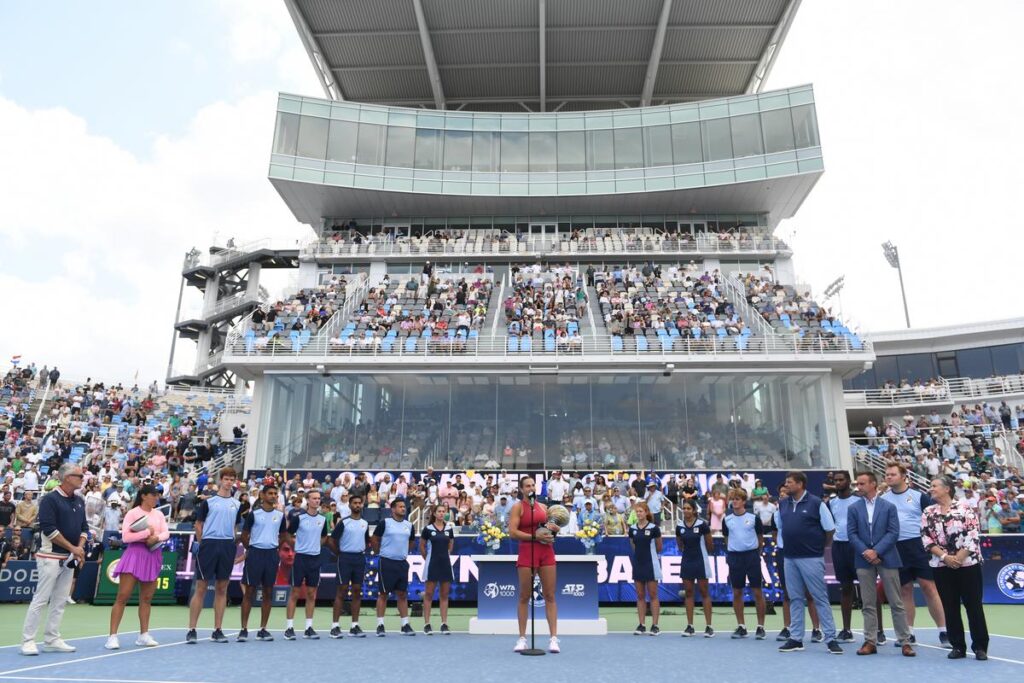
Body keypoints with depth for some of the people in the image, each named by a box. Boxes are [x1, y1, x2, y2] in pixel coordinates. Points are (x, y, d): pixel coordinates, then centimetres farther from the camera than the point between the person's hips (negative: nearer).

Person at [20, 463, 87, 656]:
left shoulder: (79, 502, 11)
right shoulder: (50, 499, -11)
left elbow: (84, 527, 14)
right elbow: (49, 529, -17)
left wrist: (80, 548, -3)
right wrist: (73, 548, -15)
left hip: (69, 559, 7)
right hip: (51, 558, -7)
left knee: (60, 601, 9)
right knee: (40, 600, -3)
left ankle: (51, 639, 16)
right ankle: (27, 640, 6)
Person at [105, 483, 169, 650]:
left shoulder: (159, 514, 11)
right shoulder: (132, 513, -4)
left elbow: (166, 533, 3)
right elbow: (125, 537, -12)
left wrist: (156, 537, -17)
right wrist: (147, 532, -17)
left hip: (153, 556, 5)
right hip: (135, 554, -5)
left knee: (146, 598, 9)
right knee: (122, 597, -7)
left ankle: (143, 635, 16)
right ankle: (112, 636, -1)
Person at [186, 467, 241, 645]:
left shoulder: (237, 504, 12)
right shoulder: (208, 501, 3)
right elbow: (198, 524, 4)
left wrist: (234, 543, 8)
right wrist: (199, 543, -4)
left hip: (228, 546, 3)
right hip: (209, 544, -3)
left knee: (222, 589, 7)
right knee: (200, 588, -2)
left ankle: (217, 630, 14)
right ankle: (191, 630, 6)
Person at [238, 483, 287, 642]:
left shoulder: (280, 515, 7)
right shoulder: (253, 513, -4)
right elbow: (244, 535, 3)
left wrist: (275, 547, 9)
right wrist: (250, 549, 8)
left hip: (272, 555, 4)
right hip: (255, 553, -3)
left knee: (268, 593, 7)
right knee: (249, 592, -1)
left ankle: (263, 629, 15)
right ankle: (244, 629, 7)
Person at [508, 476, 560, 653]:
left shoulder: (543, 506, 14)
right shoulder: (518, 507, -1)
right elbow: (512, 532, -11)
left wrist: (553, 528, 0)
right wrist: (535, 536, -18)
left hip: (546, 552, 4)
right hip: (527, 553, -4)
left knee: (550, 596, 1)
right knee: (524, 596, 2)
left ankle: (554, 638, 3)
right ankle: (522, 638, 10)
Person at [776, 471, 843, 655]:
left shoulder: (816, 503, -8)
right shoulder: (783, 505, 9)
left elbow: (830, 529, -3)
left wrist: (819, 546, 5)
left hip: (811, 558, -5)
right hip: (790, 558, 6)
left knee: (820, 598, 0)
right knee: (795, 598, 10)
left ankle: (830, 639, 8)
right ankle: (795, 639, 16)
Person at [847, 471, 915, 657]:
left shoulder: (889, 507, 2)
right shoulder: (854, 508, 7)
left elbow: (893, 532, -6)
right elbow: (852, 534, 1)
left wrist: (876, 551, -14)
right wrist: (865, 552, -12)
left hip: (887, 558, -2)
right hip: (864, 560, 2)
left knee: (896, 603, 3)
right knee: (868, 604, 6)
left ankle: (905, 642, 11)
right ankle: (870, 641, 12)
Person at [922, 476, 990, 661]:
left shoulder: (964, 507, -3)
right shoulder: (928, 513, 6)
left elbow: (973, 535, -9)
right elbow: (926, 539, 1)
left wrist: (959, 557, -13)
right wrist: (945, 557, -11)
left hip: (968, 563, -3)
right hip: (942, 566, 3)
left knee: (973, 605, 0)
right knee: (950, 608, 6)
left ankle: (980, 647, 11)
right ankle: (958, 646, 15)